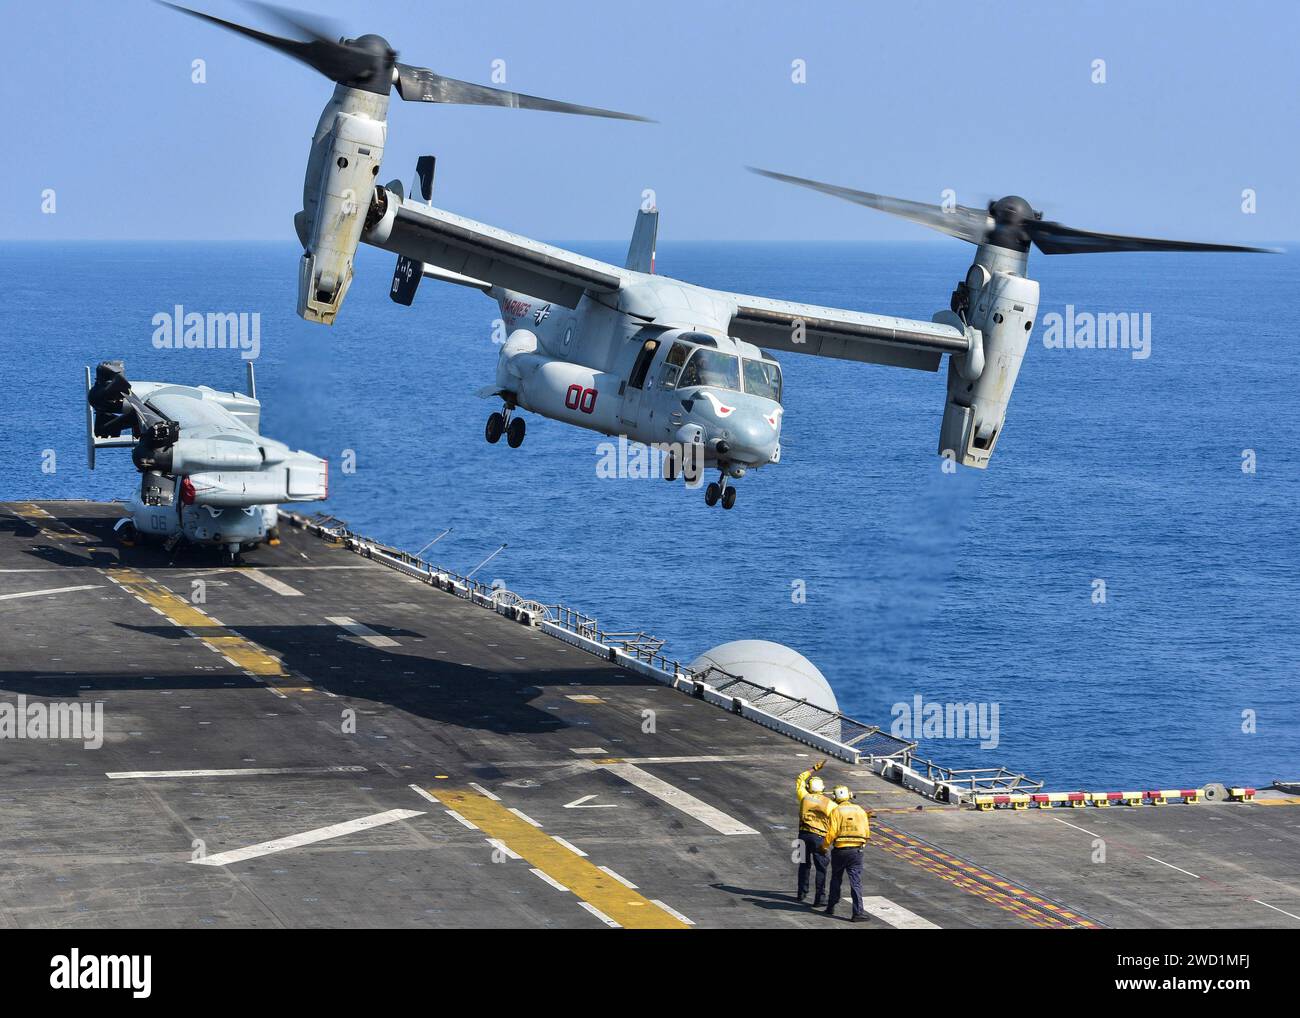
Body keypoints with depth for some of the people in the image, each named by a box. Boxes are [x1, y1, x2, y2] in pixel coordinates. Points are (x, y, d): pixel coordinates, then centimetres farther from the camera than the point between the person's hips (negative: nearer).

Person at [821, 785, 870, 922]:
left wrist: (824, 846, 3)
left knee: (836, 880, 19)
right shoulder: (860, 811, 3)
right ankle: (858, 912, -13)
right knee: (856, 882, -2)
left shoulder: (836, 812, -8)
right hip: (856, 851, 1)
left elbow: (831, 833, -13)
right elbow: (867, 832, 5)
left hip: (840, 850, -1)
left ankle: (831, 907, 28)